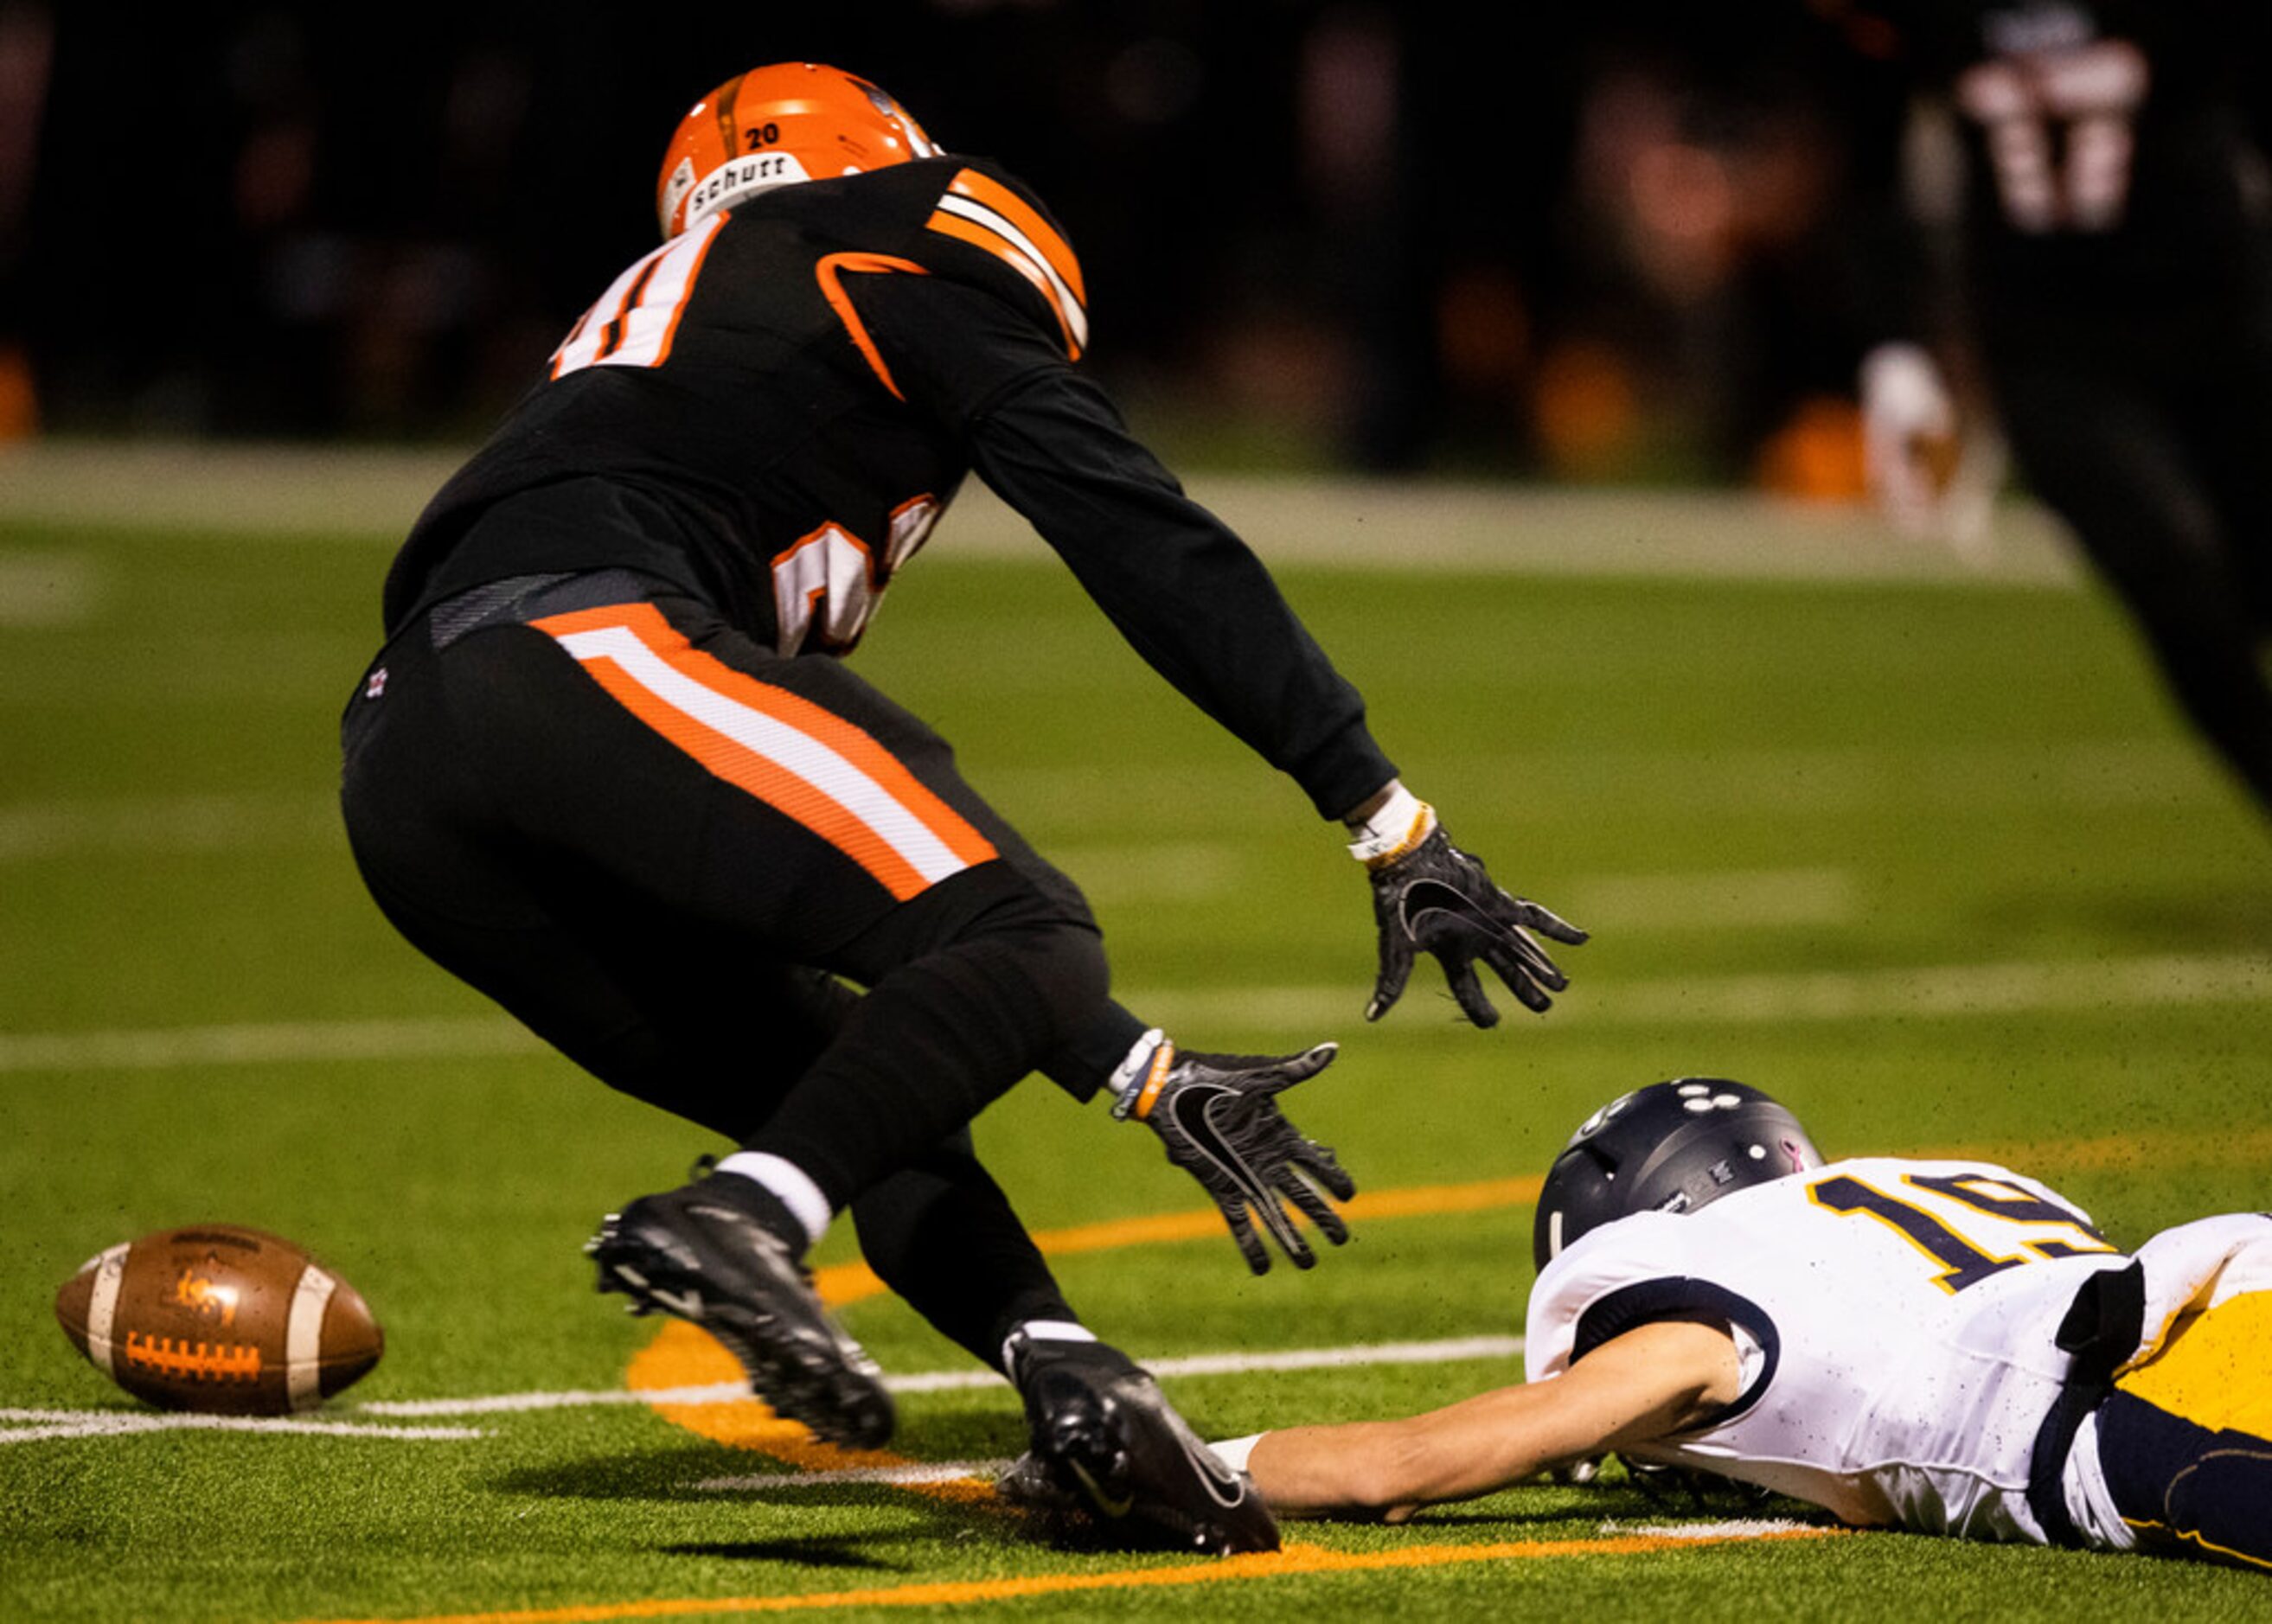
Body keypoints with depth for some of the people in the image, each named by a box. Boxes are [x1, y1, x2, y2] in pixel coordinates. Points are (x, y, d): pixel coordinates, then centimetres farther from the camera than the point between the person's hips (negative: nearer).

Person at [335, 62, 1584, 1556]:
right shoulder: (895, 268, 18)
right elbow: (1148, 544, 6)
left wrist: (1146, 1077, 33)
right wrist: (1393, 825, 6)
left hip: (405, 785, 8)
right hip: (586, 649, -8)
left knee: (840, 1089, 16)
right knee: (1021, 941, -9)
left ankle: (1078, 1388, -7)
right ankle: (739, 1225, -30)